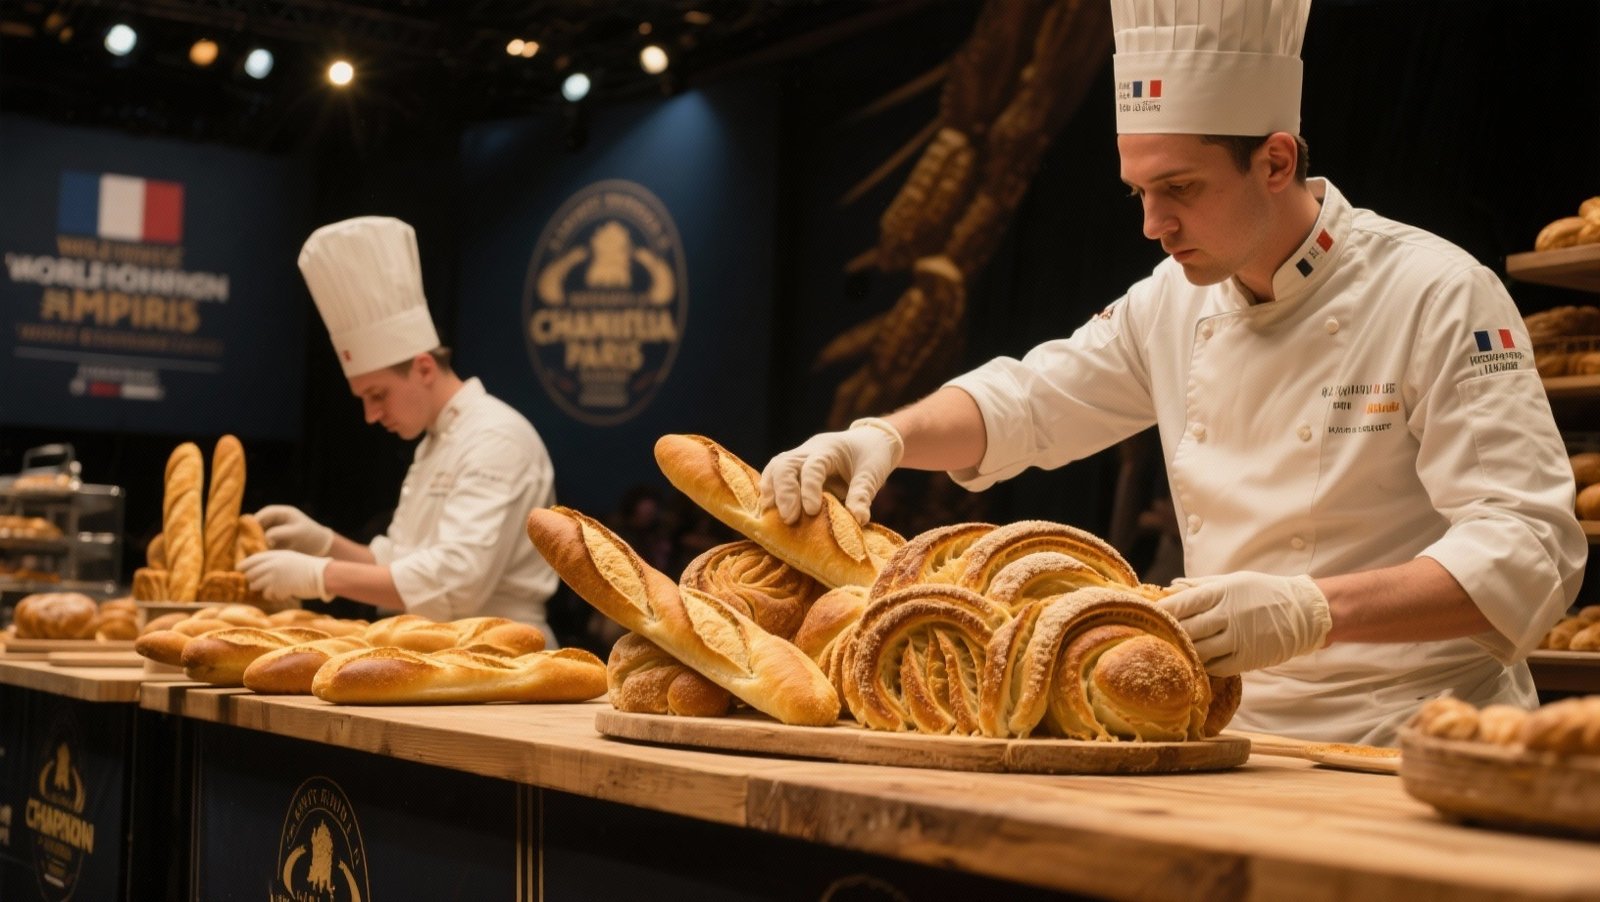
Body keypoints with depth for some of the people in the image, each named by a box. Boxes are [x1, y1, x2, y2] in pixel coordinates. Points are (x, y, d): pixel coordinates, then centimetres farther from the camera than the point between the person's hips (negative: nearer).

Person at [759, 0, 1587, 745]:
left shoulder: (1438, 299, -12)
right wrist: (886, 435, -3)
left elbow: (1528, 555, -18)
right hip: (1234, 734, 5)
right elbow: (1022, 403, 17)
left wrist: (1311, 611, -32)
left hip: (1406, 749, -5)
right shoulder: (1175, 299, 8)